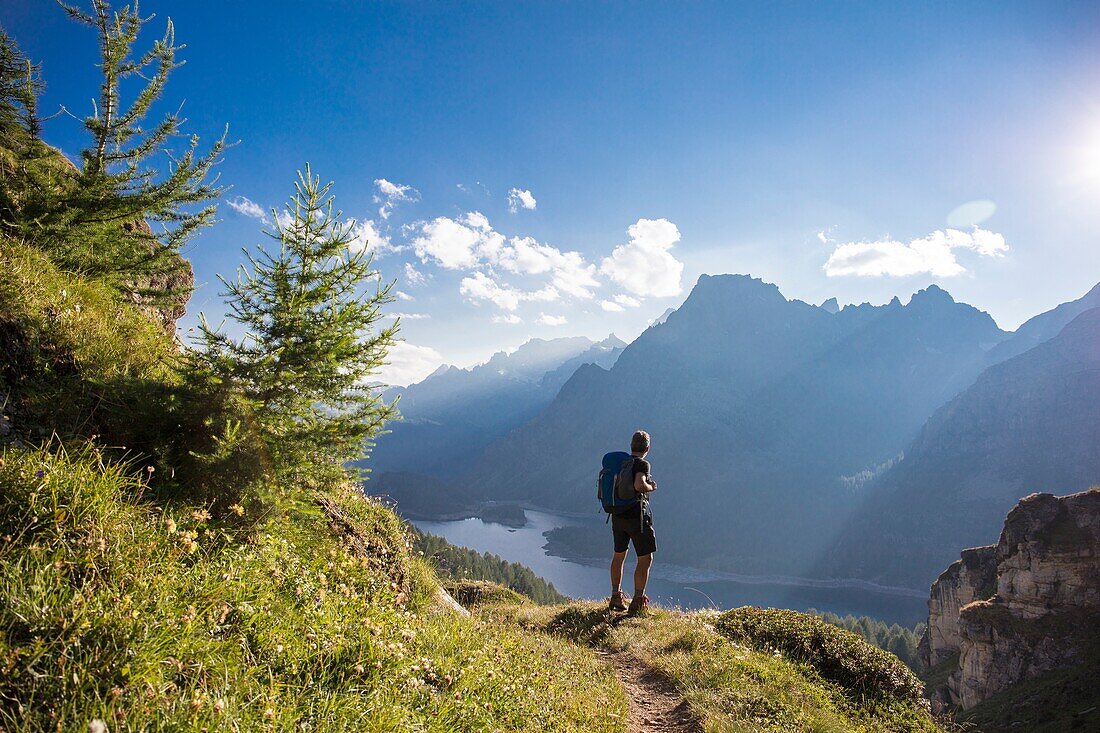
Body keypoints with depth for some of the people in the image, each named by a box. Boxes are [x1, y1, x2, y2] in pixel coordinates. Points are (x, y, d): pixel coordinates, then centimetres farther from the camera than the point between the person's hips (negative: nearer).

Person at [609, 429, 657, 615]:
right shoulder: (642, 464, -13)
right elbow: (639, 485, -30)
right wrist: (651, 487, -11)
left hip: (617, 515, 7)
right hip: (637, 516, -7)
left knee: (619, 555, 20)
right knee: (646, 559, 4)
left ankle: (616, 598, 31)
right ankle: (637, 602, 3)